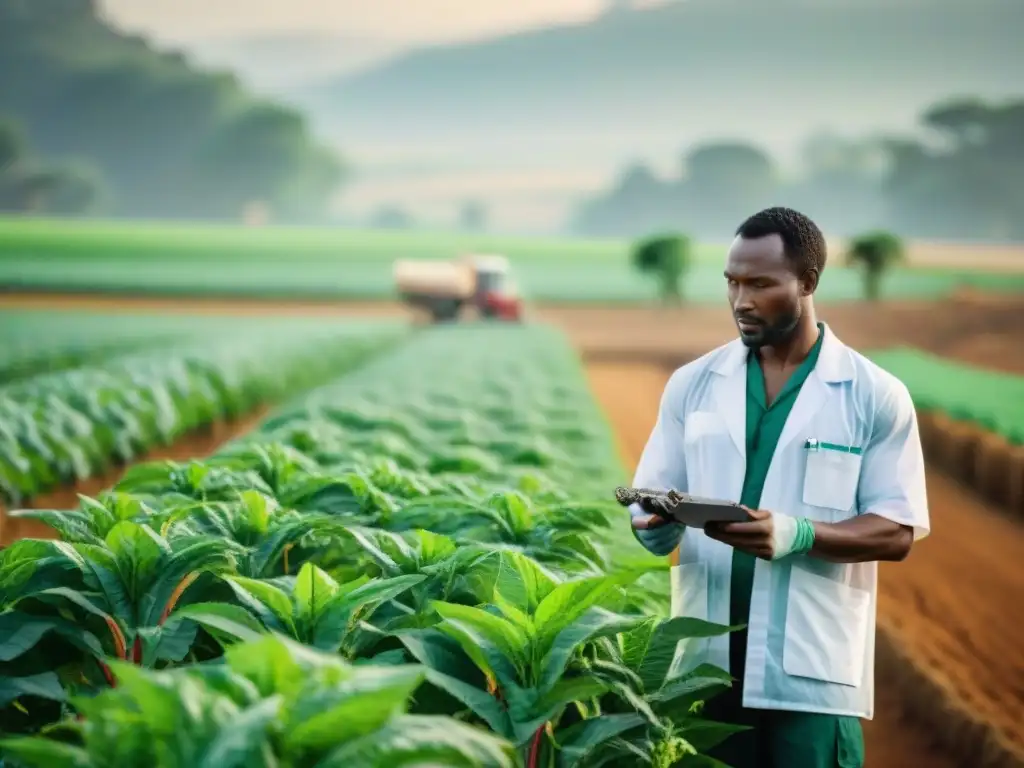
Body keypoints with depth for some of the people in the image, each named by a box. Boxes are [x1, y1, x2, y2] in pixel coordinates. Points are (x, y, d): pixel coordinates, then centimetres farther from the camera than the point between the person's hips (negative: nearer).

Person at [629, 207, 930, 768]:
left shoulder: (875, 396, 0)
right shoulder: (691, 385, 9)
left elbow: (898, 531, -4)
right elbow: (652, 503, 7)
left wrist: (798, 534, -20)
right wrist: (655, 520, -17)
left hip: (814, 672, -2)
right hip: (706, 664, 3)